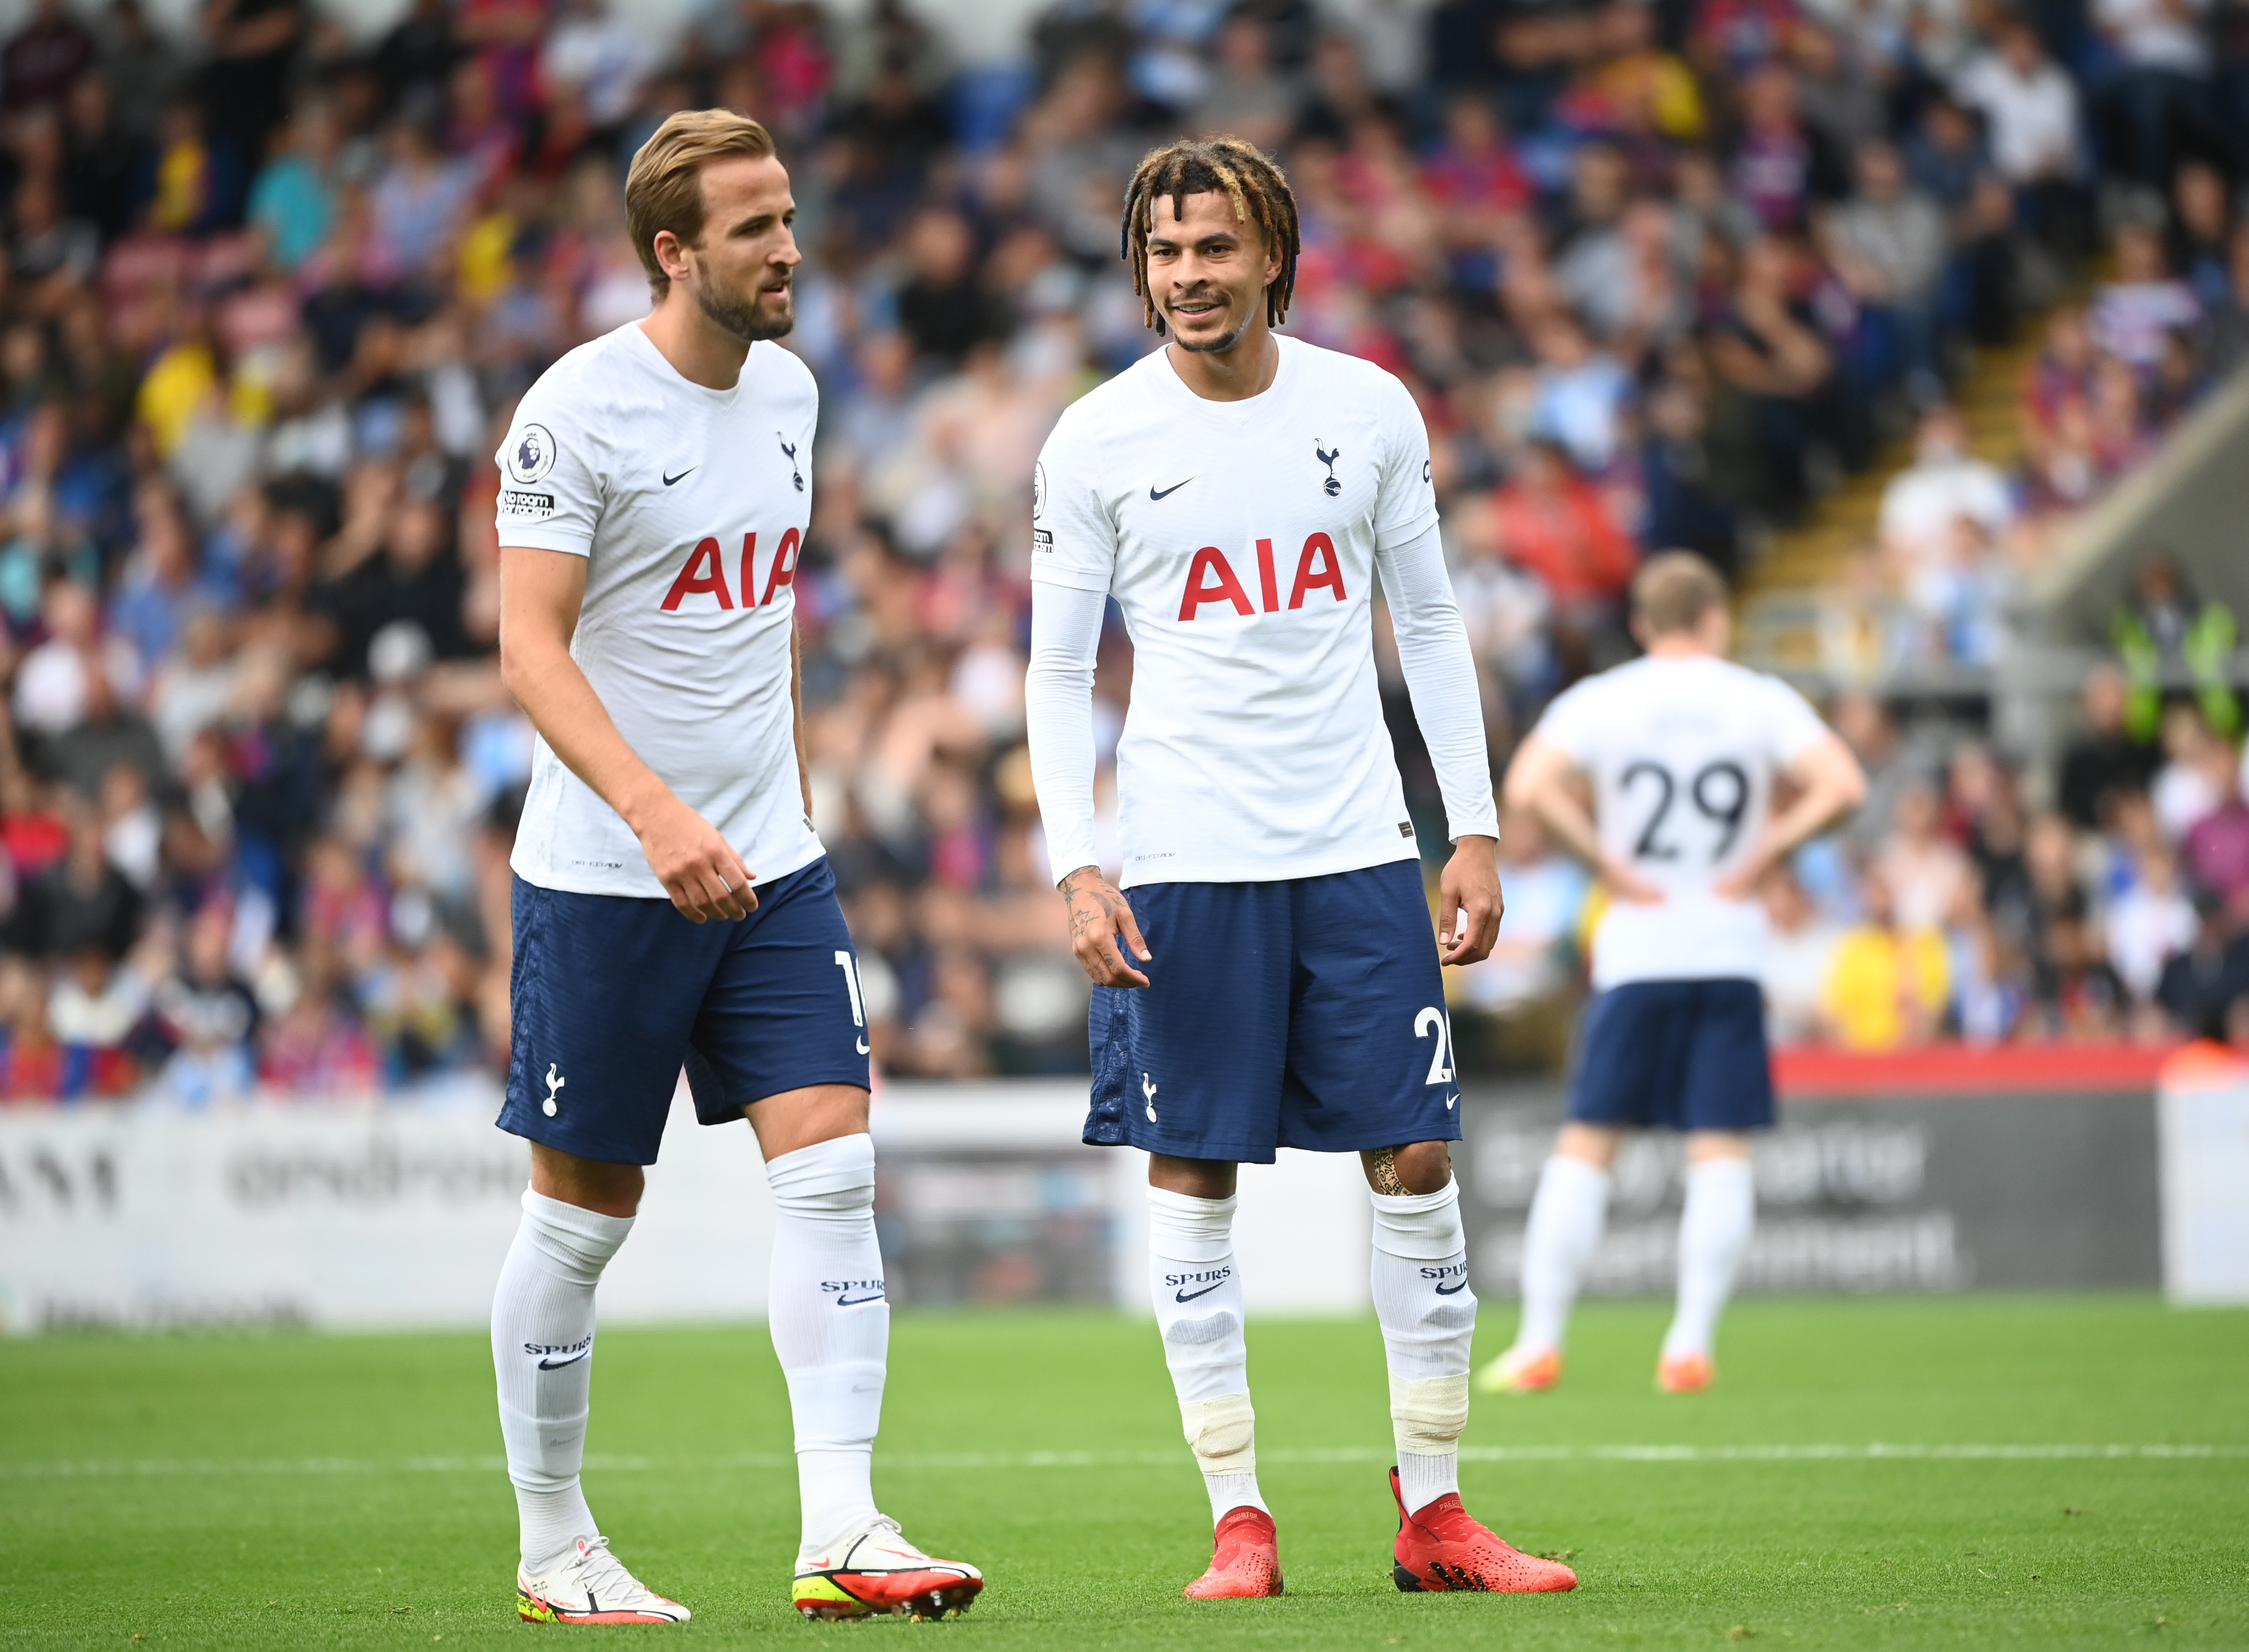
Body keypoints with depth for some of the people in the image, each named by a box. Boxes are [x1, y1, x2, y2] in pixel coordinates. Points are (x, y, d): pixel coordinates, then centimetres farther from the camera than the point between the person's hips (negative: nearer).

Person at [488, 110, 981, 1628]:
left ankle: (842, 1536, -9)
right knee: (584, 1211, 4)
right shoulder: (580, 409, -13)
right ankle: (553, 1549, 17)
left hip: (770, 868, 6)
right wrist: (656, 813, -28)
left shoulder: (786, 389, 9)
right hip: (603, 877, -6)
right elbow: (530, 646, -18)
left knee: (834, 1173, -7)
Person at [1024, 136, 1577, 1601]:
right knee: (1195, 1179, 0)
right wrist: (1076, 867, -9)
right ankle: (1240, 1519, 7)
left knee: (1416, 1163, 0)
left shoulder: (1370, 411, 4)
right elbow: (1058, 672, 2)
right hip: (1181, 866, -2)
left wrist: (1476, 833, 6)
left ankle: (1434, 1511, 9)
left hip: (1358, 853, 2)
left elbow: (1430, 626, 11)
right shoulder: (1097, 443, -2)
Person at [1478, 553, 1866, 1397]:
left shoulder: (1598, 701, 1)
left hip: (1634, 951, 0)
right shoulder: (1761, 701, 2)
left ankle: (1540, 1343, 0)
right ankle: (1690, 1348, -5)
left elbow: (1529, 786, -15)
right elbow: (1841, 785, -10)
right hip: (1732, 948, 0)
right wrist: (1762, 855, -2)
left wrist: (1607, 863, -7)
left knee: (1585, 1145, 4)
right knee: (1721, 1152, 2)